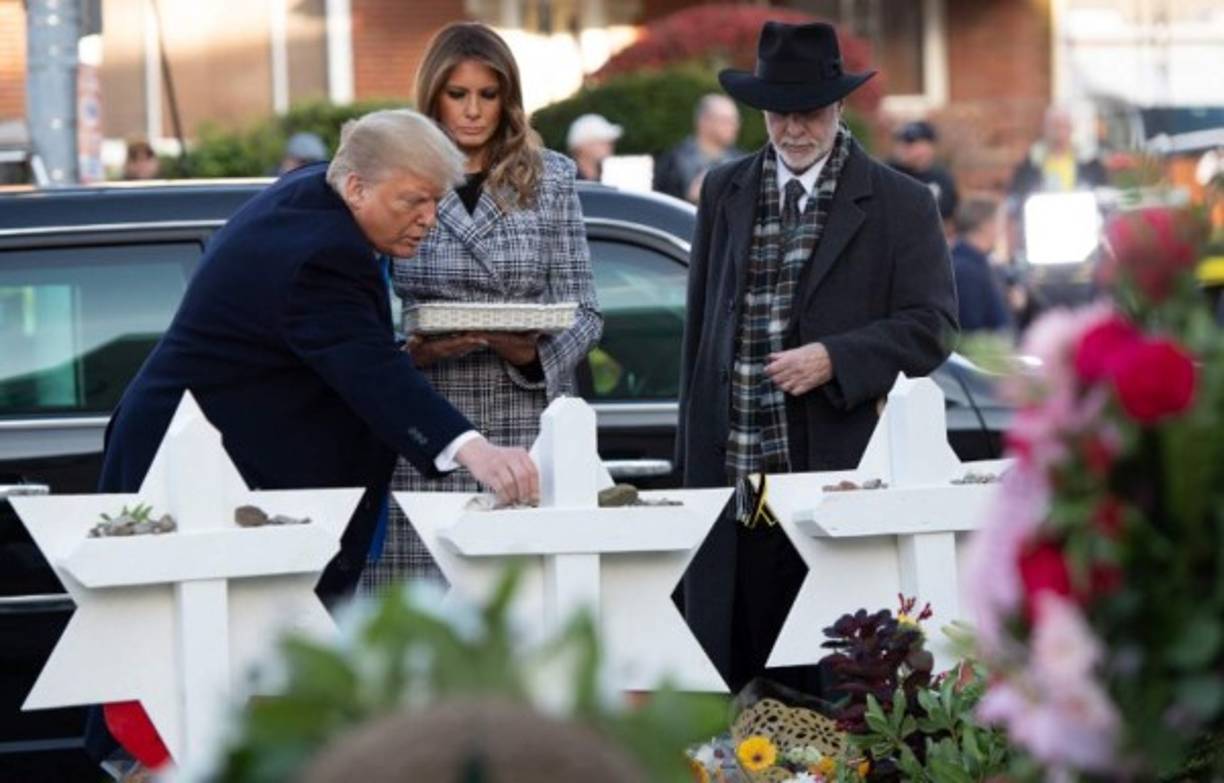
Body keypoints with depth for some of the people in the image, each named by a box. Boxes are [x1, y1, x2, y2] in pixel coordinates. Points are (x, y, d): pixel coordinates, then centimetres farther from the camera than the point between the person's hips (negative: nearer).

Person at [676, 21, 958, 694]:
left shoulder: (900, 204, 1)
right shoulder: (722, 193, 13)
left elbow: (933, 325, -3)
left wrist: (834, 360, -17)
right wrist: (691, 449, 15)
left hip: (839, 480, -3)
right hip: (730, 480, 3)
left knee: (827, 684, 1)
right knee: (724, 671, 3)